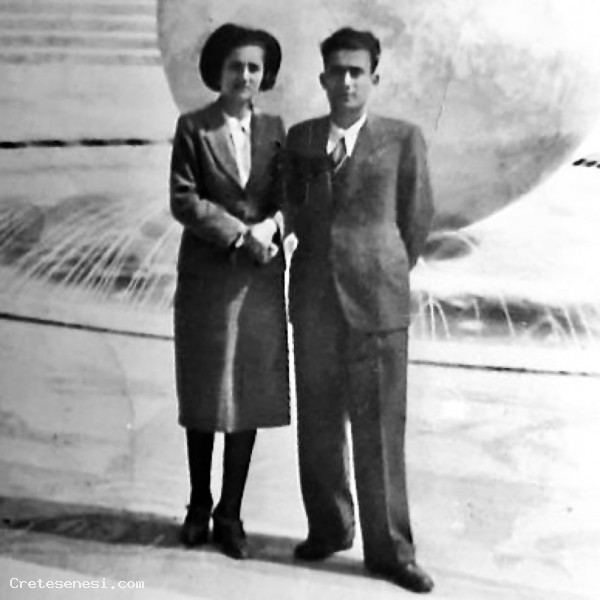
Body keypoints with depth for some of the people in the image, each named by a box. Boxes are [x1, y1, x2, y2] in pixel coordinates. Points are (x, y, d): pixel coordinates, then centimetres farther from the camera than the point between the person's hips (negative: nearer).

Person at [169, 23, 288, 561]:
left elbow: (287, 196, 6)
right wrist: (241, 234, -15)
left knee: (251, 397, 4)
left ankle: (230, 513, 17)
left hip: (261, 277, 2)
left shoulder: (275, 129, 9)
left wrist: (273, 224, -16)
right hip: (206, 277, -2)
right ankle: (199, 505, 25)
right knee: (203, 396, 7)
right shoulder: (193, 128, 0)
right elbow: (183, 200, -7)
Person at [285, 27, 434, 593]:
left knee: (379, 429, 0)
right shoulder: (300, 138, 9)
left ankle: (389, 548, 12)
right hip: (314, 299, 3)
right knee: (318, 424, 9)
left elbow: (416, 216, 8)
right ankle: (329, 527, 26)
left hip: (378, 302, -3)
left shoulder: (404, 138, 1)